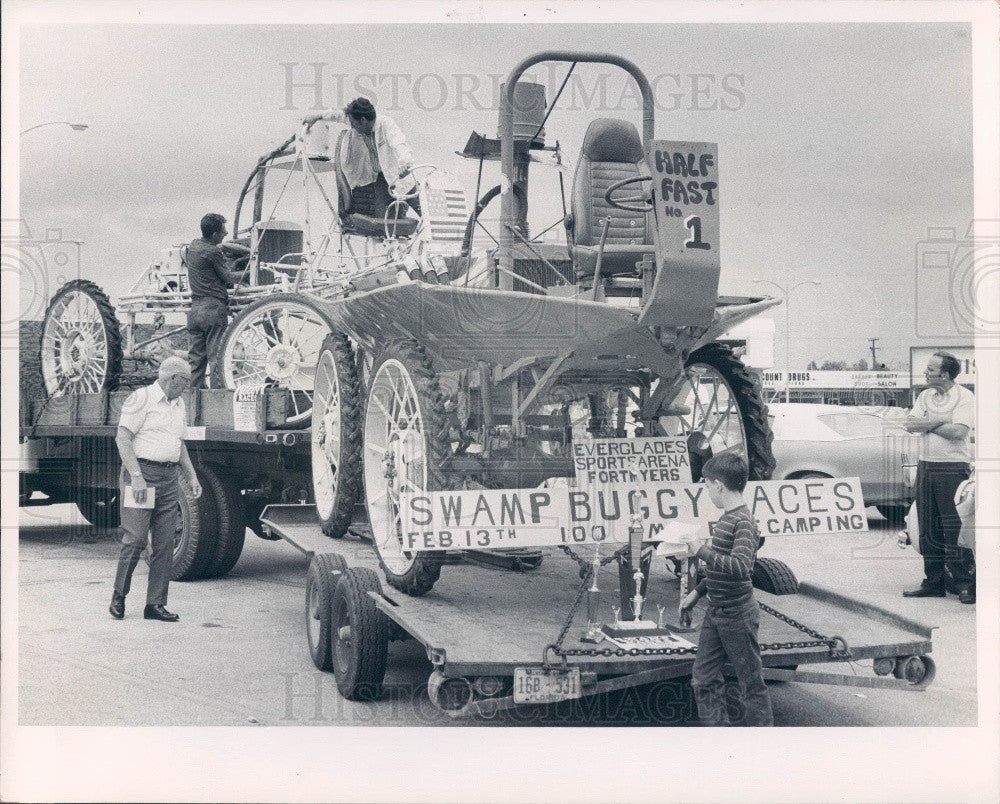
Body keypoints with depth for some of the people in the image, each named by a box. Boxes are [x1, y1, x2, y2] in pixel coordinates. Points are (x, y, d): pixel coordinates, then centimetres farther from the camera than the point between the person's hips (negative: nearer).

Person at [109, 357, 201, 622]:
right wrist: (136, 477, -19)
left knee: (165, 543, 3)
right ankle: (119, 594, 10)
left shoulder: (178, 405, 19)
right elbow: (123, 438, -12)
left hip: (169, 479, 7)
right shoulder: (142, 398, -6)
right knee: (135, 538, -9)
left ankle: (155, 604, 6)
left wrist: (192, 477, 17)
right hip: (142, 473, -7)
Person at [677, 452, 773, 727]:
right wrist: (696, 592, 19)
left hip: (738, 615, -9)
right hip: (716, 612, 9)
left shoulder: (743, 523, -19)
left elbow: (740, 566, -34)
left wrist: (701, 550, -29)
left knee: (751, 683, 2)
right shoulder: (726, 518, 10)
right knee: (703, 679, 11)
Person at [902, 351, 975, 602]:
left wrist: (926, 423, -6)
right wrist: (940, 421, -12)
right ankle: (933, 582, 15)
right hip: (926, 466, 6)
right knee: (928, 529, 8)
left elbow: (958, 432, -18)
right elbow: (910, 424, 1)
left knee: (955, 529, -7)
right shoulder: (925, 396, 14)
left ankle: (964, 583, -2)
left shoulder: (965, 397, -5)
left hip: (953, 467, -6)